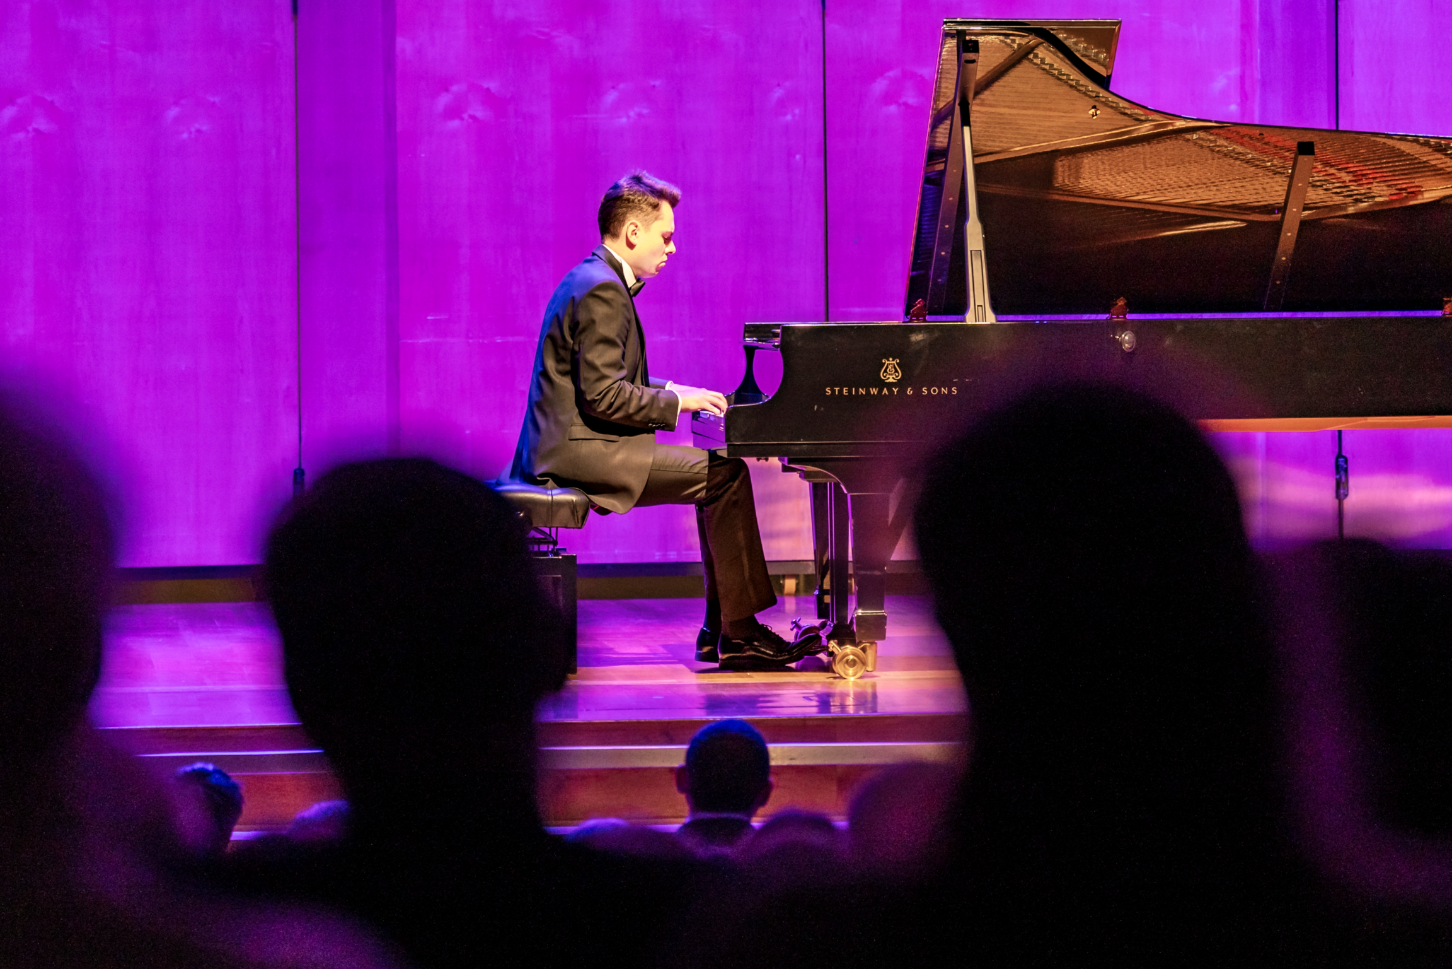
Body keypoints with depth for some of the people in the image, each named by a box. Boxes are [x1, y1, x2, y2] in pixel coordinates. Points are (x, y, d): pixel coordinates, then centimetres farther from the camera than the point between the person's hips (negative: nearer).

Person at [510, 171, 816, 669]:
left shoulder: (595, 279, 18)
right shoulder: (603, 291, -17)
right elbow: (603, 396, -23)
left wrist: (672, 391, 11)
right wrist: (676, 401, -12)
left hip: (573, 443, 11)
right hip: (582, 448, -11)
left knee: (718, 471, 12)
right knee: (726, 475, -13)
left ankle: (721, 630, 9)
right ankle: (738, 634, -10)